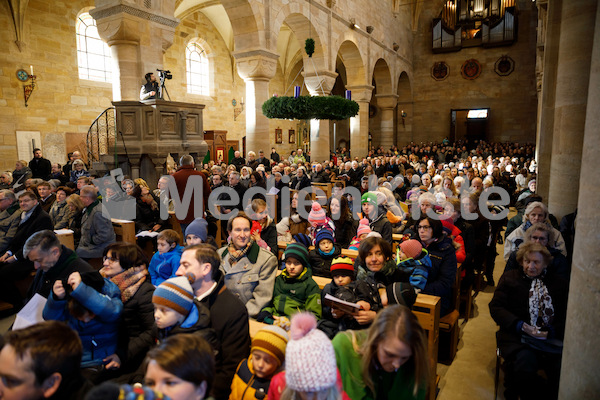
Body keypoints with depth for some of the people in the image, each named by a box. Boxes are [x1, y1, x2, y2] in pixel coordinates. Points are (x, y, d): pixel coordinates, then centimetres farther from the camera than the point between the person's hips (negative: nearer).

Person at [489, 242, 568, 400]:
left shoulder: (559, 282, 17)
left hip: (552, 338, 2)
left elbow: (568, 315, 8)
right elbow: (496, 307, 6)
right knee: (524, 366, -32)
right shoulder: (510, 278, 14)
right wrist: (519, 325, -10)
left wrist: (552, 332, -11)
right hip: (517, 335, -1)